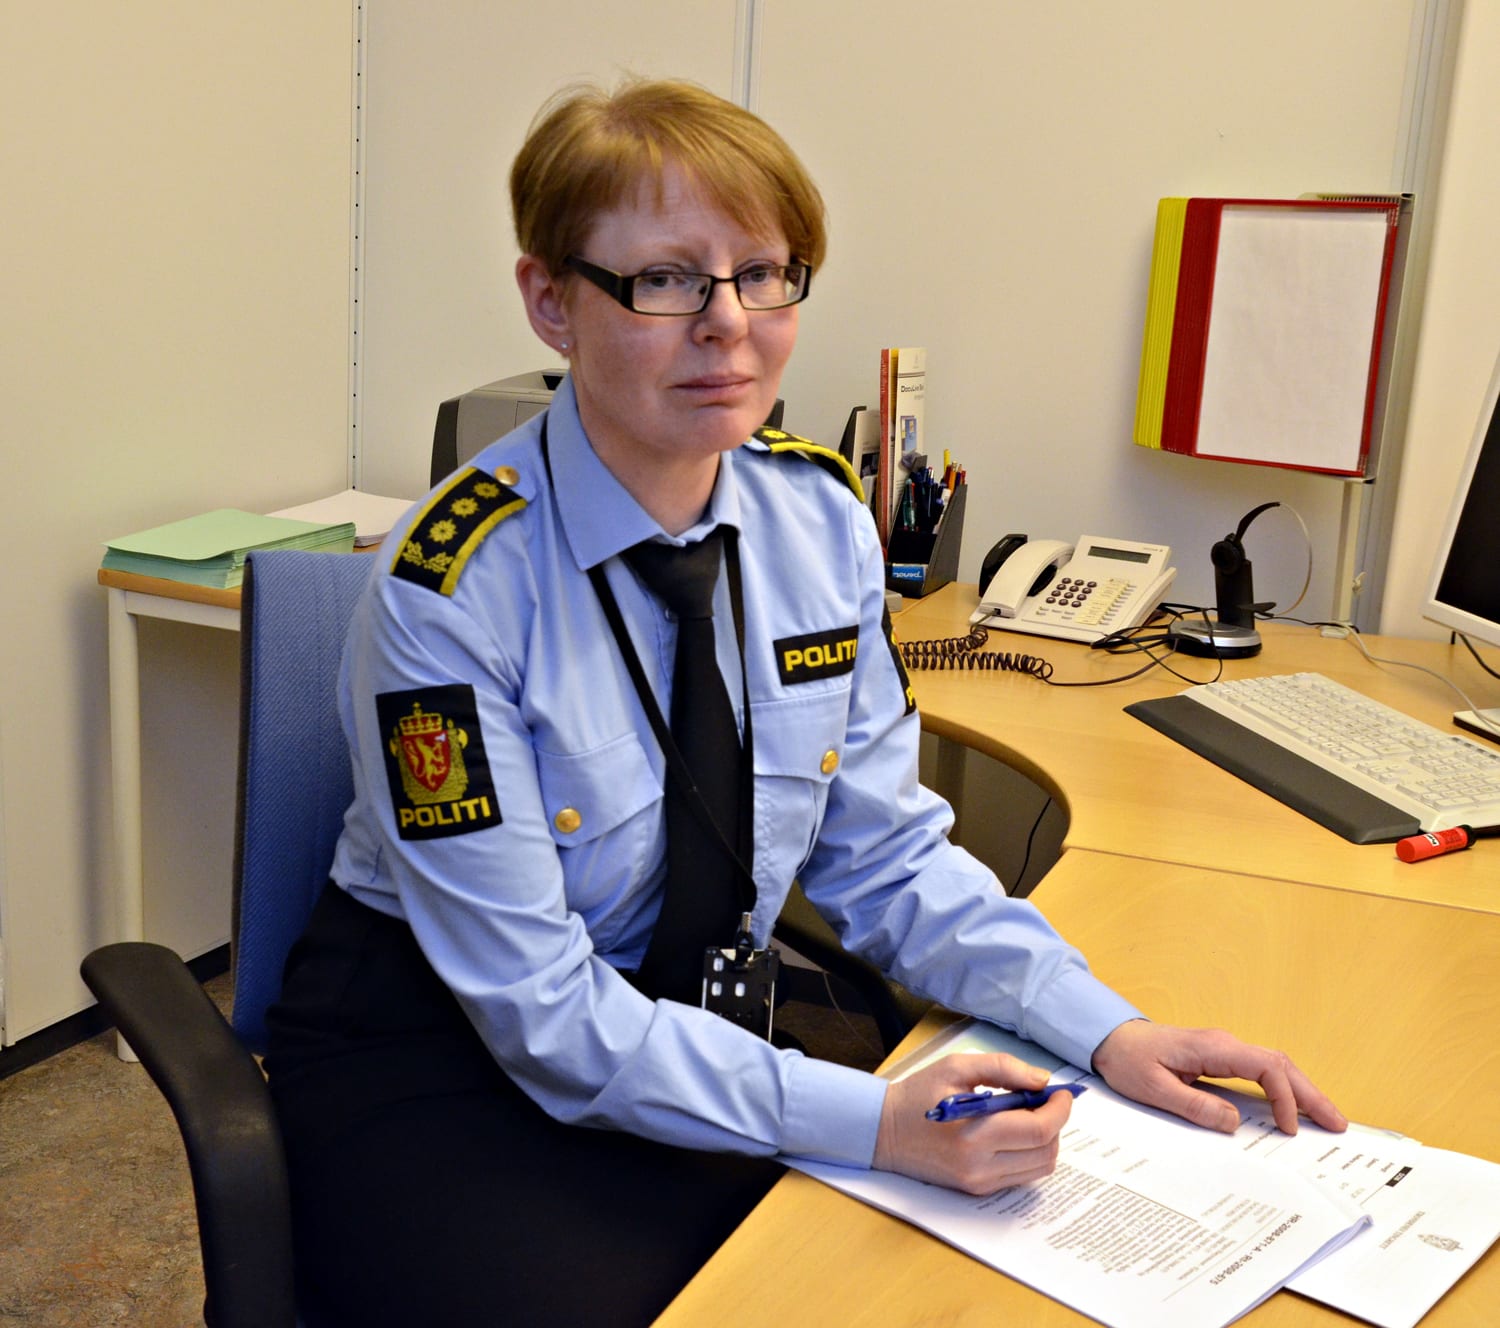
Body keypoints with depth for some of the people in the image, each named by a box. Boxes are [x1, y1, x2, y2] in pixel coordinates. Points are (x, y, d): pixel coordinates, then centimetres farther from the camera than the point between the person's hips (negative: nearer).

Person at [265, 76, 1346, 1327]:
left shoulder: (823, 518, -5)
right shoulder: (454, 589, -22)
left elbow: (886, 851, 2)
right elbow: (542, 1012, -21)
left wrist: (1106, 1029, -12)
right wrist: (872, 1120, -29)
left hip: (705, 1023, 5)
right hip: (444, 1059, -4)